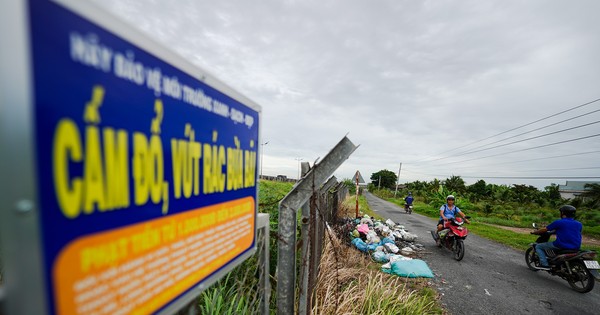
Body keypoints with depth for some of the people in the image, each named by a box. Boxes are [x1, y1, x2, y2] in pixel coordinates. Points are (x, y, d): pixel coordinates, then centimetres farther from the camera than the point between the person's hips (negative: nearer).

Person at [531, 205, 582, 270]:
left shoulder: (558, 222, -9)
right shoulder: (579, 224, 9)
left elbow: (545, 229, -5)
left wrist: (534, 232, 12)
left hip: (561, 245, -7)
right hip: (576, 248, 7)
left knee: (538, 246, 7)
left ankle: (544, 264, -8)